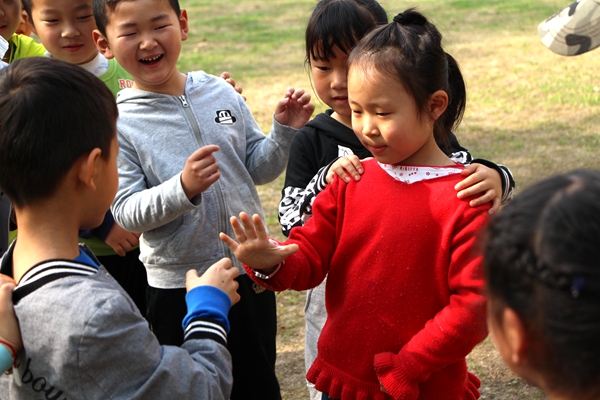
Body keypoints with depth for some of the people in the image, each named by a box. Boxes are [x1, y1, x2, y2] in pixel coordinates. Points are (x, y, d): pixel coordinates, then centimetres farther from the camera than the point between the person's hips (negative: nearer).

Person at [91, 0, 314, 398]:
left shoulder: (221, 93, -2)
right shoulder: (117, 123, -13)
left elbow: (258, 169, 7)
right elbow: (126, 212, -16)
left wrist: (284, 132, -9)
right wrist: (183, 189, -31)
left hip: (250, 271, 4)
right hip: (178, 287, -3)